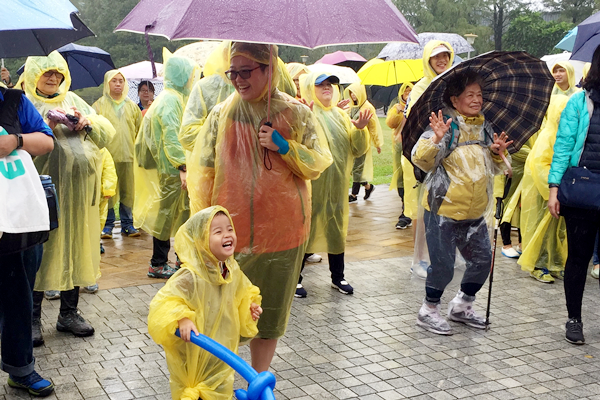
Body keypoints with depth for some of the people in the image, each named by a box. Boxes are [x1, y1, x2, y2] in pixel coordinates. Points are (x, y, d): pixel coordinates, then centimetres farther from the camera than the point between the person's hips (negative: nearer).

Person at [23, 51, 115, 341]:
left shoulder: (73, 100, 15)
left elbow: (108, 132, 11)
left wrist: (89, 122, -7)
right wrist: (47, 129, -21)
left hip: (79, 192, 5)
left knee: (74, 250, 10)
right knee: (41, 254, -2)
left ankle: (69, 314, 22)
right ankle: (32, 319, 10)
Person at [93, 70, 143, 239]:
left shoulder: (132, 106, 15)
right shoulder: (99, 105, 7)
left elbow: (139, 130, 19)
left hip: (128, 155, 2)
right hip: (107, 155, -2)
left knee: (127, 191, 3)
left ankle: (127, 224, 12)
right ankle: (108, 224, 8)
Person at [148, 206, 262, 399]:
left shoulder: (233, 271, -5)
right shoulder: (190, 277, -28)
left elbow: (242, 294, 15)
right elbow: (166, 301, -29)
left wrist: (250, 306, 0)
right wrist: (182, 319, -42)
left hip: (223, 348, 6)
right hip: (192, 353, -5)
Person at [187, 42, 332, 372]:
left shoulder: (297, 114, 1)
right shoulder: (221, 114, 2)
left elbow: (318, 164, 3)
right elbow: (201, 173, 2)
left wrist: (284, 147, -14)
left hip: (280, 230, 1)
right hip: (230, 231, 0)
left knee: (270, 310, 11)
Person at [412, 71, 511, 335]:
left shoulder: (484, 127, 11)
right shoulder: (446, 124, -10)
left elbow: (493, 168, 22)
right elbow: (421, 160, -20)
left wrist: (498, 153, 1)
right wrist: (436, 138, -36)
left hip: (475, 211, 7)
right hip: (443, 208, -7)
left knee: (482, 259, 11)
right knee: (443, 264, -2)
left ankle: (462, 305, 31)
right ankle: (428, 311, 19)